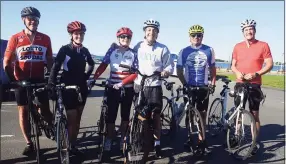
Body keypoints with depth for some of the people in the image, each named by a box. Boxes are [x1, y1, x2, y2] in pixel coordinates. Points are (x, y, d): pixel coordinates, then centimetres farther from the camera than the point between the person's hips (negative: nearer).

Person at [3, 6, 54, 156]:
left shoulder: (45, 39, 1)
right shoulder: (15, 39, -4)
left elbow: (49, 61, 7)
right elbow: (6, 63, -2)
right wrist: (12, 80, -7)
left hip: (39, 80, 0)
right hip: (21, 81, 0)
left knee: (45, 110, 2)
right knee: (23, 111, 5)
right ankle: (29, 143, 17)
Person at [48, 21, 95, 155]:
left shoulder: (85, 51, 5)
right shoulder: (64, 49, -8)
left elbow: (91, 64, 23)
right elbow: (55, 67, -12)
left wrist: (86, 76, 11)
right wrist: (52, 84, -20)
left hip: (81, 87, 5)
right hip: (68, 87, -5)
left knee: (78, 119, 10)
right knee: (72, 119, -5)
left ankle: (73, 145, 22)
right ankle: (69, 147, 10)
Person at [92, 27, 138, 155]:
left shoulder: (133, 54, 1)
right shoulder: (112, 50, 1)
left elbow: (135, 73, -6)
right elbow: (103, 65, -3)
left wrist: (122, 83, -19)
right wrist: (94, 78, -17)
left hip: (128, 89, 1)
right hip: (113, 88, -1)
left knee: (125, 115, 10)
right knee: (111, 115, 1)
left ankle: (123, 139, 25)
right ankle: (109, 140, 16)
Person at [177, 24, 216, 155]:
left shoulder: (209, 50, 2)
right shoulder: (184, 51, 0)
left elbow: (212, 68, 9)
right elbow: (179, 70, 2)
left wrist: (213, 83, 1)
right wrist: (184, 83, -9)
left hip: (203, 87, 0)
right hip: (189, 87, 0)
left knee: (202, 115, 3)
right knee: (189, 114, 9)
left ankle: (201, 141, 10)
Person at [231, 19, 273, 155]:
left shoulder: (263, 45, -3)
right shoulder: (237, 46, 7)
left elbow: (269, 64, -5)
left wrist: (256, 74, -19)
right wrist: (237, 72, -10)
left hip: (254, 85, -3)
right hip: (239, 84, 3)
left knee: (254, 114, 3)